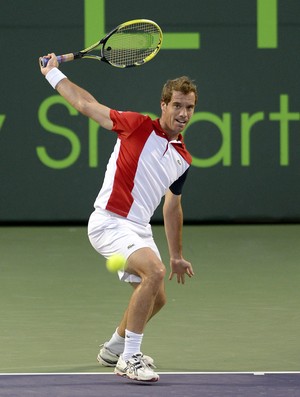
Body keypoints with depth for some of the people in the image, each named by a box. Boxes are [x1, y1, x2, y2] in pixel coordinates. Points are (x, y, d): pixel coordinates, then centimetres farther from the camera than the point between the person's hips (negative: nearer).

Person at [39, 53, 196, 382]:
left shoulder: (182, 158, 10)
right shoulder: (139, 126, -8)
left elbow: (172, 207, 23)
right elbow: (86, 105, 0)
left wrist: (176, 256, 26)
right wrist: (52, 73, 6)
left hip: (139, 228, 8)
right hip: (109, 222, -8)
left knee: (155, 298, 18)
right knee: (154, 271, -29)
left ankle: (115, 349, 45)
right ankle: (129, 358, -20)